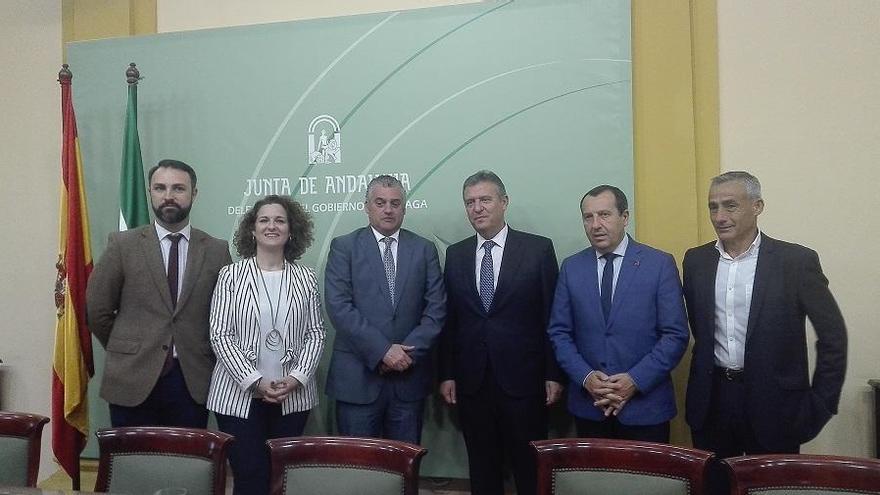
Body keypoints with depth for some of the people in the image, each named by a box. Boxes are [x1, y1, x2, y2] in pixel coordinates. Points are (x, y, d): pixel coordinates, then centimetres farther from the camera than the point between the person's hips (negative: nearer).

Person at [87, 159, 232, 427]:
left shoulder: (217, 251, 2)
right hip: (132, 380, 0)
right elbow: (97, 310, 5)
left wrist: (207, 358, 5)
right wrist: (125, 351, 8)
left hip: (192, 382, 1)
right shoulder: (122, 244, 0)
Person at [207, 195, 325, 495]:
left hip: (294, 397, 2)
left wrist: (296, 379, -9)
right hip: (240, 395, -2)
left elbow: (316, 334, 4)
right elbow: (220, 335, -6)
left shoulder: (306, 278, 4)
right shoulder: (231, 275, -2)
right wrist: (255, 382, -13)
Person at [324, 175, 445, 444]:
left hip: (409, 375, 2)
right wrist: (382, 350, -14)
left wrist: (408, 352, -9)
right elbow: (338, 307, -9)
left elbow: (436, 308, 2)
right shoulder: (344, 247, 1)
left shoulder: (424, 249, 8)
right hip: (357, 377, -2)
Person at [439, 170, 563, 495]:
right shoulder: (455, 254, 7)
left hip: (523, 380, -3)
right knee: (482, 469, 13)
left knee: (530, 468, 8)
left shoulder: (539, 249, -2)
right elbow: (449, 320, 8)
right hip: (471, 382, 3)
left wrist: (554, 375, -5)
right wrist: (447, 374, 5)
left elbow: (552, 317, -3)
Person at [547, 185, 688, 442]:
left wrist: (635, 380, -14)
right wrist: (585, 377, -10)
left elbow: (675, 335, -6)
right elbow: (559, 333, 4)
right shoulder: (571, 267, 3)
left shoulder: (660, 264, -5)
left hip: (645, 405, -2)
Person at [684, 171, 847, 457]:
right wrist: (705, 380, 11)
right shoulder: (696, 260, 3)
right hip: (711, 402, 3)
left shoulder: (797, 261, -8)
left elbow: (833, 336, -4)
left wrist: (819, 406, -5)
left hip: (774, 405, -3)